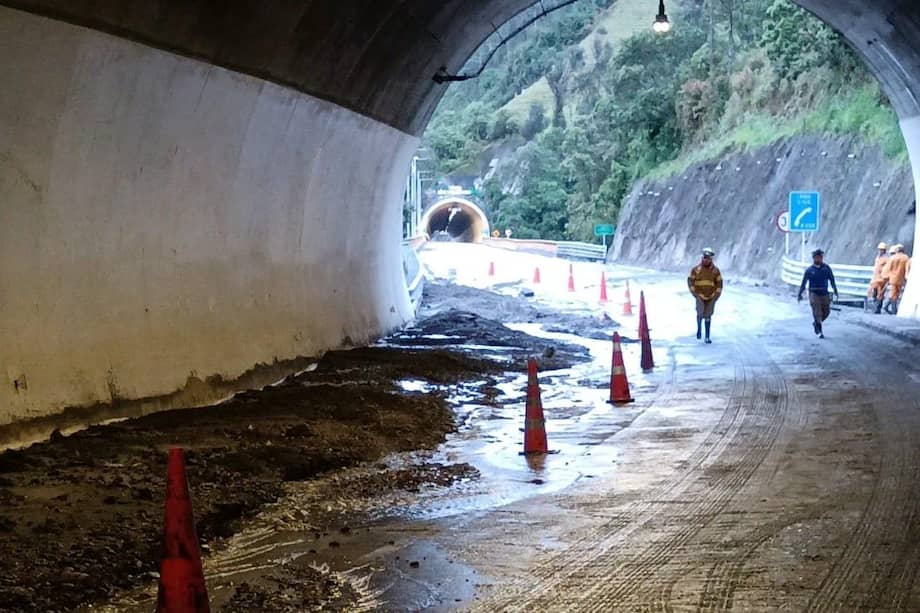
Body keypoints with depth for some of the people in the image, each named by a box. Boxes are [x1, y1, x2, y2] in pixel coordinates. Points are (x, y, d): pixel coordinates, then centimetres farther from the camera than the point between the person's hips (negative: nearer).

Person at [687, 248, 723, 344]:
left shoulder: (715, 270, 0)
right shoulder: (696, 269, -2)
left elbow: (719, 283, 6)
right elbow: (690, 281, 3)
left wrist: (716, 295, -3)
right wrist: (694, 293, -5)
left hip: (711, 297, 1)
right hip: (700, 296, -1)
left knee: (708, 317, 4)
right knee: (700, 312, -23)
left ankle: (707, 337, 11)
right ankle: (699, 328, 5)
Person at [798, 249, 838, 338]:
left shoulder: (826, 268, 4)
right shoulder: (809, 270, -1)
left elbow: (832, 280, 7)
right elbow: (803, 283, 3)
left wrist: (835, 291, 1)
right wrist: (800, 294, 1)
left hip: (824, 293, 3)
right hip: (814, 293, -3)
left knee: (826, 312, 4)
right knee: (817, 312, -10)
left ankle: (816, 323, 31)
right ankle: (820, 332, -5)